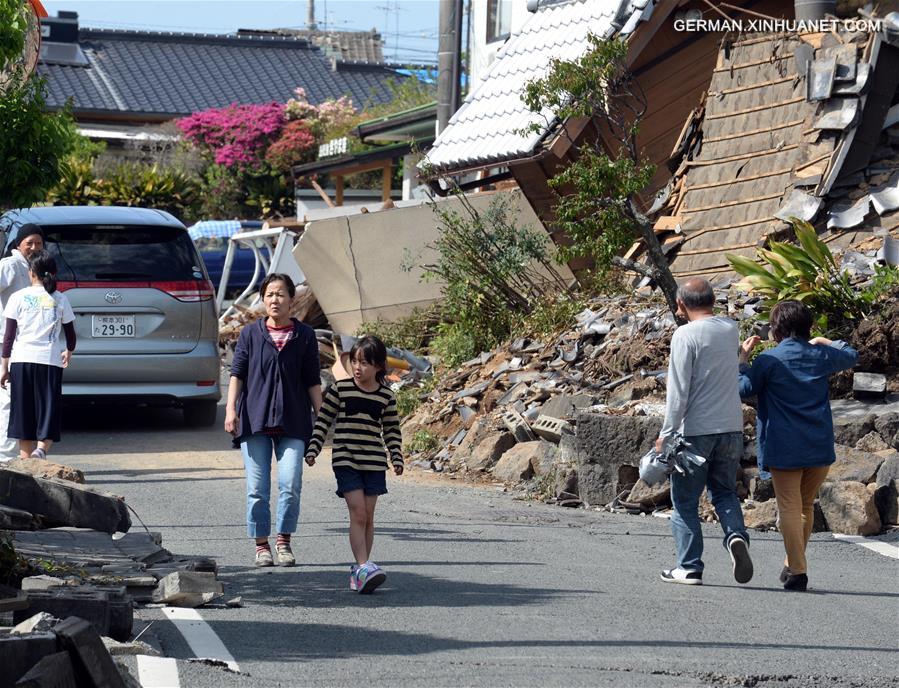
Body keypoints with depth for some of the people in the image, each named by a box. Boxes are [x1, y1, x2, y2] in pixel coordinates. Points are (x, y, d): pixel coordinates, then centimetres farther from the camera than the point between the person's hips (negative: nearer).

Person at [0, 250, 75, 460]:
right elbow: (70, 333, 11)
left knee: (23, 412, 9)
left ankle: (26, 460, 12)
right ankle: (41, 449, -26)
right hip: (50, 361, 0)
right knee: (48, 411, 0)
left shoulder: (18, 297, 2)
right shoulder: (60, 299, 4)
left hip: (21, 359, 0)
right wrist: (69, 351, 33)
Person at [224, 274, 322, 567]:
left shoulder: (305, 336, 8)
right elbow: (237, 373, 4)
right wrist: (231, 408, -8)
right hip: (255, 419, 0)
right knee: (257, 488, 0)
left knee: (291, 485, -10)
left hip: (293, 421, 0)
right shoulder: (250, 333, 7)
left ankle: (284, 540, 7)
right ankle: (261, 544, 12)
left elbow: (312, 381, 10)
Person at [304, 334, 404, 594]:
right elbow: (323, 420, 5)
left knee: (368, 517, 4)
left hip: (374, 463, 3)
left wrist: (397, 457, 3)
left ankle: (359, 571, 12)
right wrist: (313, 449, 0)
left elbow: (392, 429, 13)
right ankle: (364, 567, -21)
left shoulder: (386, 396, 5)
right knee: (358, 513, -14)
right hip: (345, 460, -3)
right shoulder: (340, 389, -1)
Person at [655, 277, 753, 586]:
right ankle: (736, 535, -9)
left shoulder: (685, 335, -12)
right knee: (725, 491, 18)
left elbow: (679, 390, -15)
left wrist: (667, 432, -11)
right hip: (731, 427, 5)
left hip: (696, 430, -5)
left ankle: (690, 567, 6)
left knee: (685, 500, 6)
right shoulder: (731, 329, 6)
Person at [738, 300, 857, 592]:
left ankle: (797, 571, -9)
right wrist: (824, 342, 35)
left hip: (784, 447, -4)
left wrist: (744, 358, 9)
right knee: (807, 505, 18)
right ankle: (793, 564, 28)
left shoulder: (768, 360, -8)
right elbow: (851, 355, 24)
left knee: (789, 507, -2)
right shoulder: (821, 356, 5)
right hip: (820, 446, 4)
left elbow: (744, 389, 0)